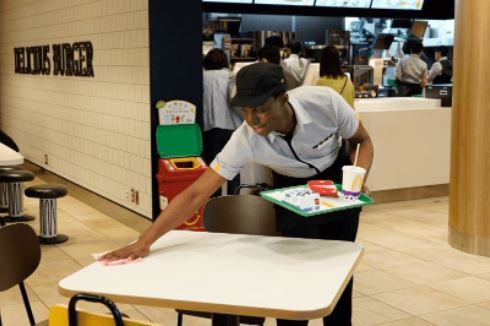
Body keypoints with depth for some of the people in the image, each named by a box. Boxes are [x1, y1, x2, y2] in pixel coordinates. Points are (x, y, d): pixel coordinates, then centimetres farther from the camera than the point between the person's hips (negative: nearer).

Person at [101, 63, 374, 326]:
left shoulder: (325, 101, -34)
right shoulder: (245, 140, -34)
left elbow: (363, 141, -14)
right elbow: (196, 194, -33)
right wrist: (144, 241, -40)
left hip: (338, 178, 1)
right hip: (294, 188, 0)